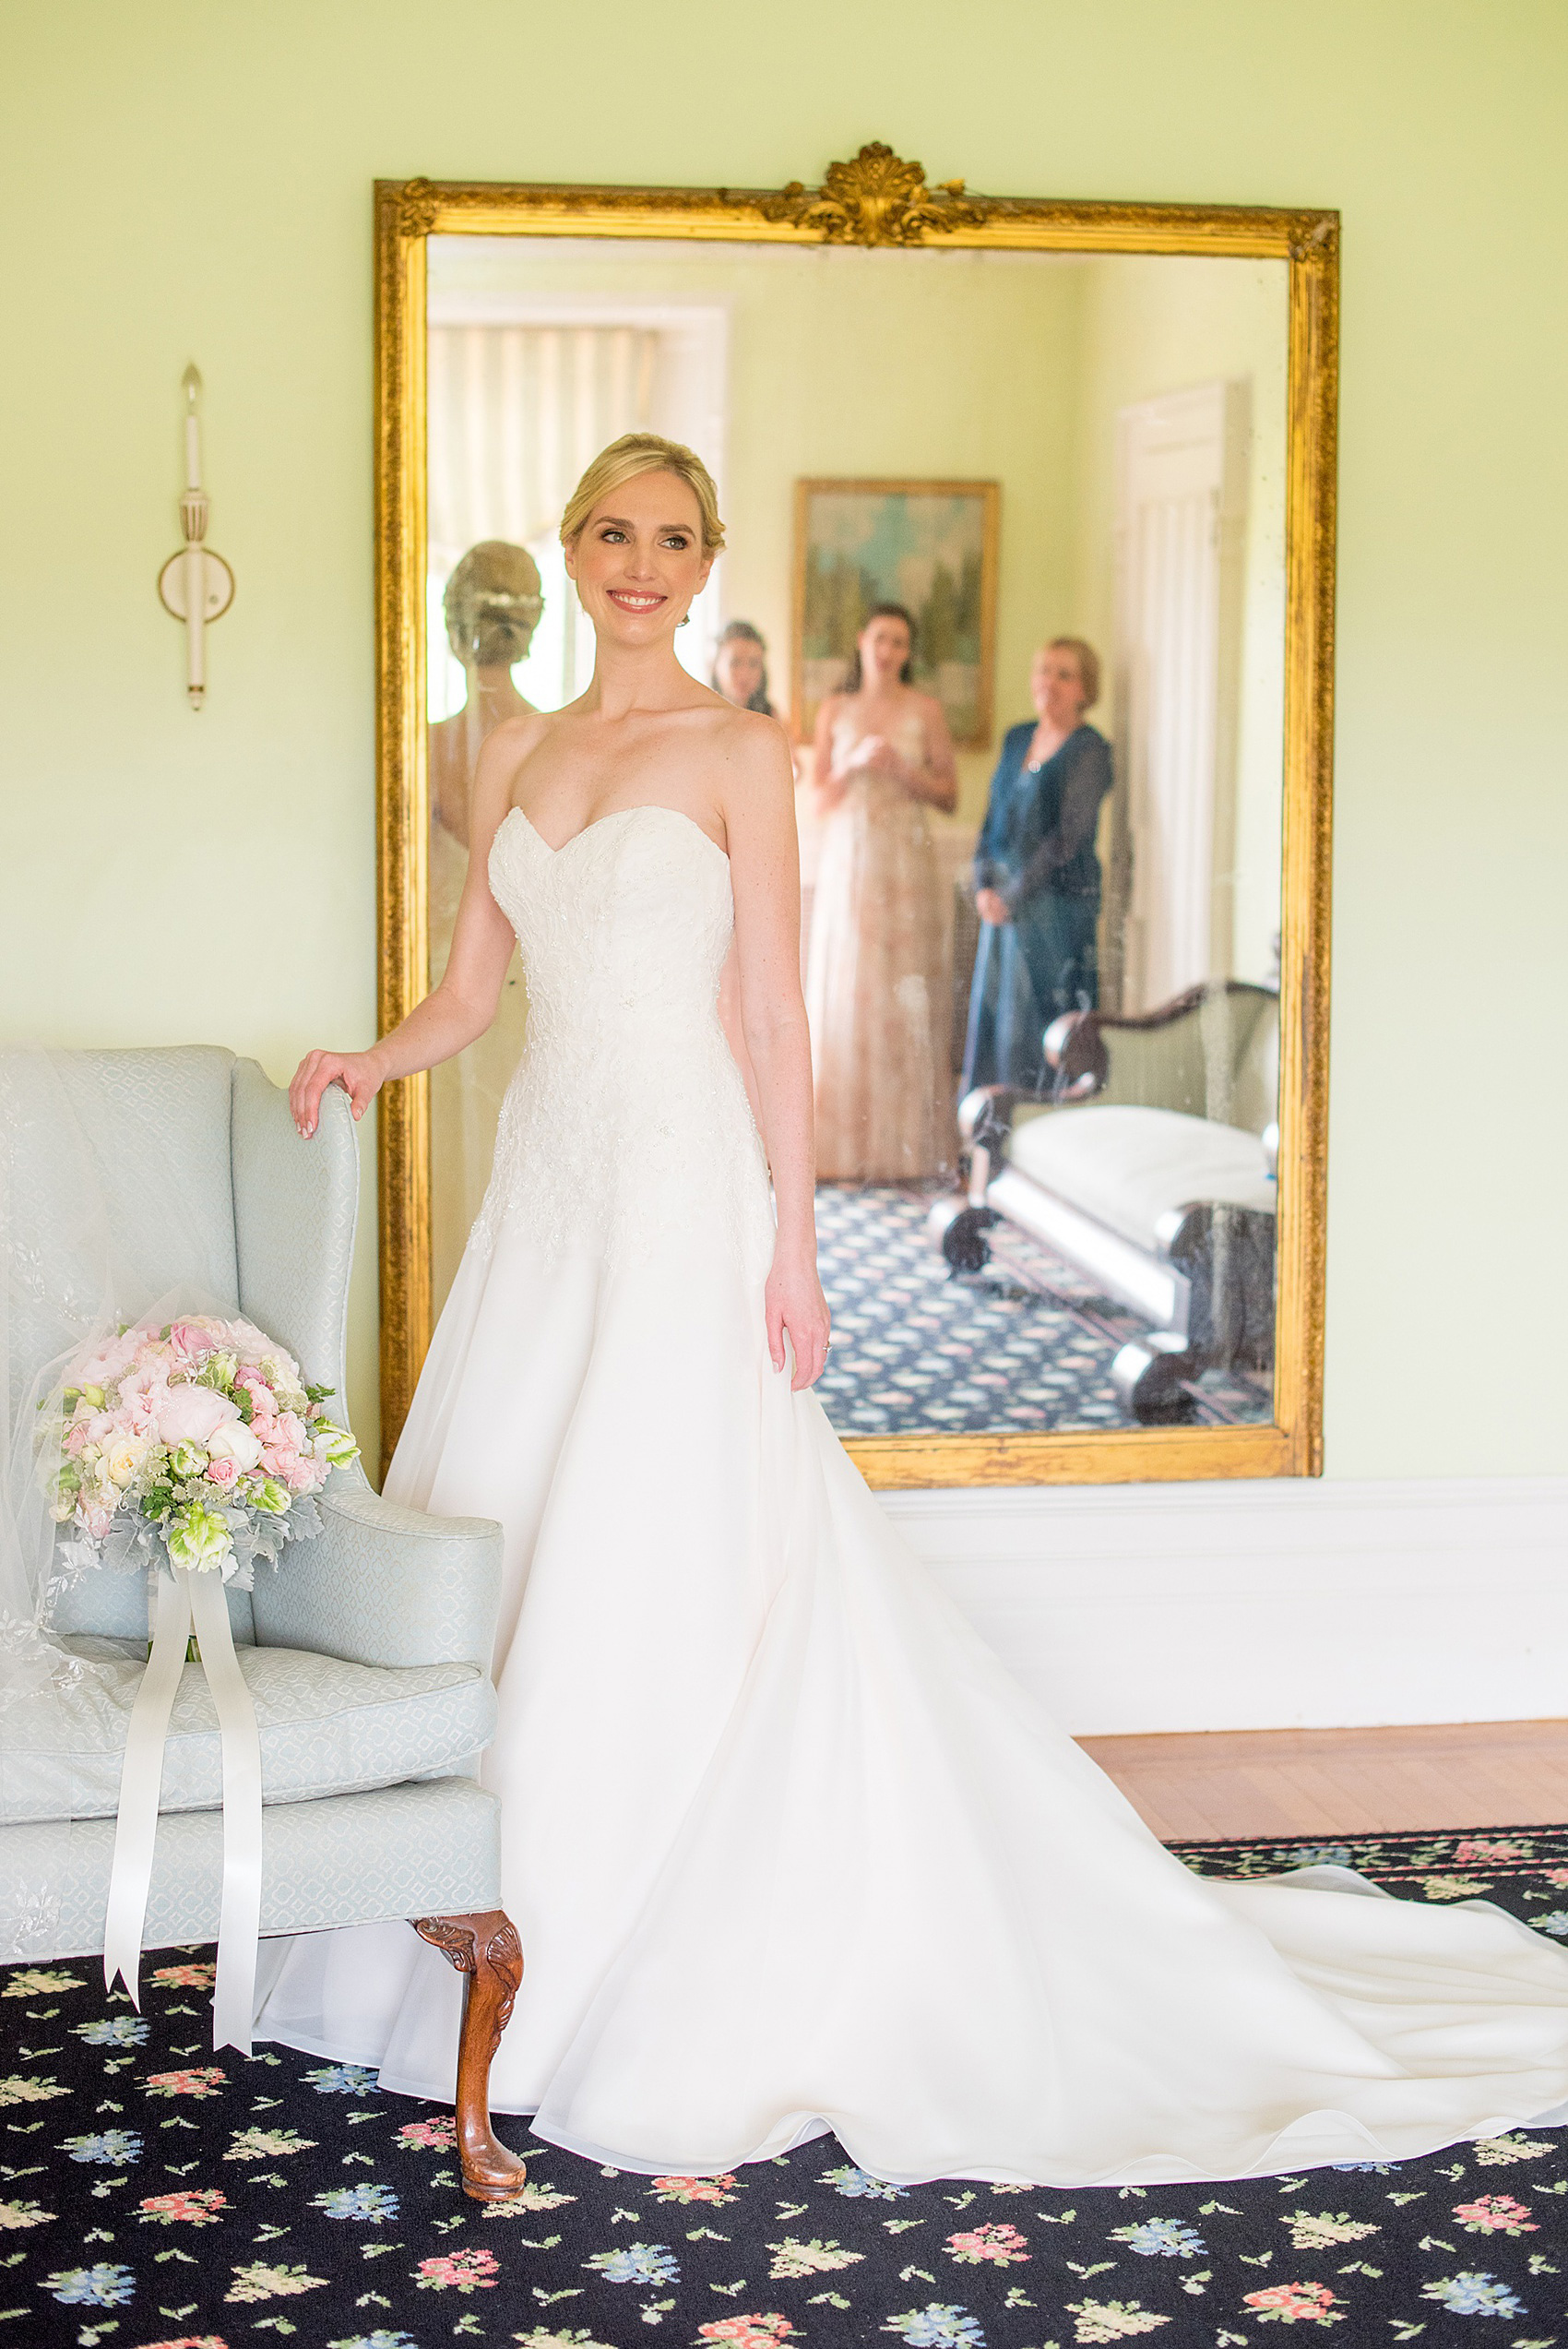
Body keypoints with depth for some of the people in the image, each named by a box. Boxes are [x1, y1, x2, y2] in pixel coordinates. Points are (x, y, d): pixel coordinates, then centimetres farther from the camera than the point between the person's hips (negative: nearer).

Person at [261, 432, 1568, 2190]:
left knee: (667, 1586, -6)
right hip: (544, 1185, 6)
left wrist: (791, 1249, -10)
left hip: (681, 1187, -6)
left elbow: (775, 1015, -6)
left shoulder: (739, 753, -2)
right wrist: (370, 1059, -7)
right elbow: (465, 994, 14)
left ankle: (679, 2009, 4)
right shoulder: (515, 754, 13)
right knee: (490, 1543, 7)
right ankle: (508, 1951, 20)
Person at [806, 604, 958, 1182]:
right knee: (842, 991, -3)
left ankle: (902, 1144, 1)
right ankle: (844, 1144, 2)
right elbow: (821, 799, 8)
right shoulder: (835, 711, 9)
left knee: (903, 997, -4)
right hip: (847, 860, 1)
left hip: (906, 863, -1)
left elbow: (949, 796, 4)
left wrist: (902, 769, -11)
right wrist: (855, 762, -9)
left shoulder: (925, 711, 5)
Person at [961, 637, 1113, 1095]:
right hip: (1002, 898, 7)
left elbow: (1069, 835, -14)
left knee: (1036, 1010, -6)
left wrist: (1014, 894, -13)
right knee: (992, 1003, 9)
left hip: (1056, 898, -7)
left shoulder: (1090, 749, -8)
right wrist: (984, 884, 1)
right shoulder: (1017, 738, 14)